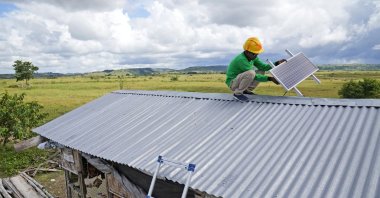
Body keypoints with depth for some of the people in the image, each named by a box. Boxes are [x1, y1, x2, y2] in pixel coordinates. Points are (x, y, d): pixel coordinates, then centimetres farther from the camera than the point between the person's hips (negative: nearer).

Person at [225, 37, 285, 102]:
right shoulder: (241, 60, -27)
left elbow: (264, 66, -3)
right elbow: (255, 76, -26)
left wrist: (277, 63, -15)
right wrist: (270, 78, -28)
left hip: (240, 81, 9)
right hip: (232, 84, -9)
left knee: (261, 71, 3)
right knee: (251, 73, -34)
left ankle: (246, 90, 8)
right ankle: (237, 93, -15)